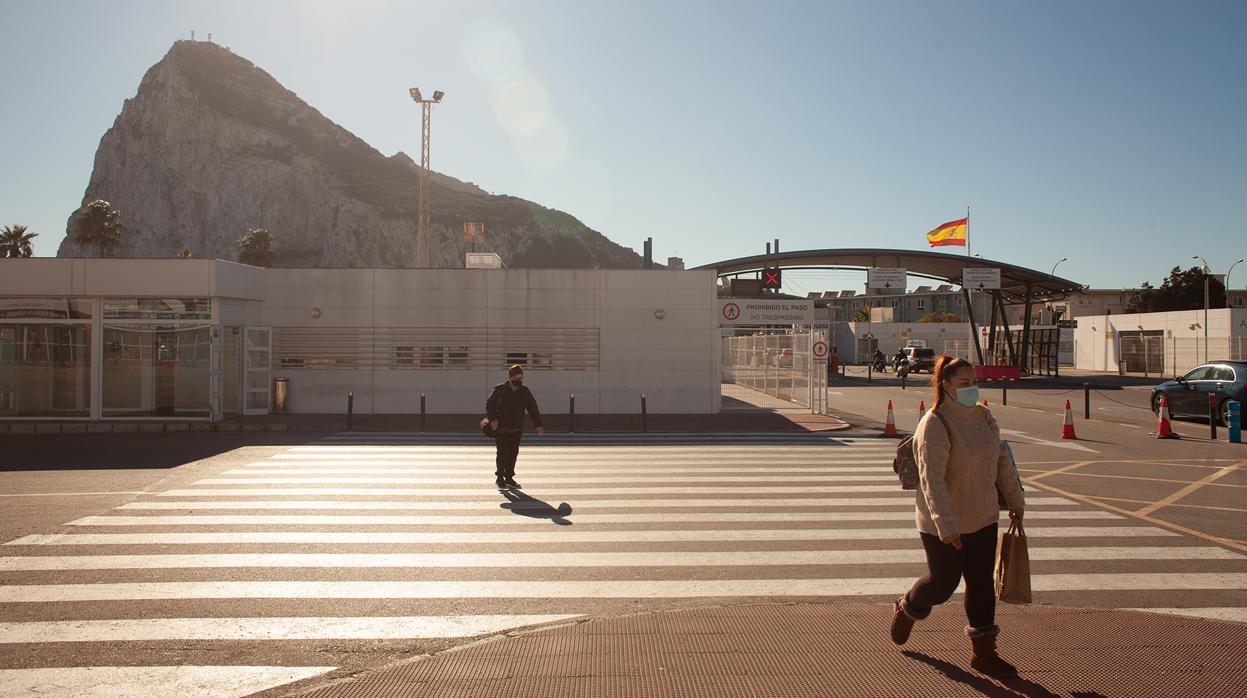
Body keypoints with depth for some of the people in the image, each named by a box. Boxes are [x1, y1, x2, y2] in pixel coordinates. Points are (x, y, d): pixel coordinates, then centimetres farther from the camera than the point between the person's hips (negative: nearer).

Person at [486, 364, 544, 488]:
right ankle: (499, 477, 9)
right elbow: (489, 405, -1)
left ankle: (509, 478, 16)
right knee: (503, 452, -7)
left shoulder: (525, 392, 4)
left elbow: (533, 408, 8)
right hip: (501, 428, -4)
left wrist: (538, 425, 2)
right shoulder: (499, 390, -6)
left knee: (513, 453, 4)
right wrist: (493, 419, -15)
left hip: (516, 429, 4)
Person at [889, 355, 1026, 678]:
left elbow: (1002, 460, 14)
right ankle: (906, 610, 37)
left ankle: (983, 652, 20)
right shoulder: (934, 424, -22)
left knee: (982, 584, 9)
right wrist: (946, 525, -35)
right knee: (943, 583, 7)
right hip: (943, 525, -6)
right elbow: (932, 479, -29)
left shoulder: (982, 416, 2)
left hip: (983, 518, 6)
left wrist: (1015, 500, 19)